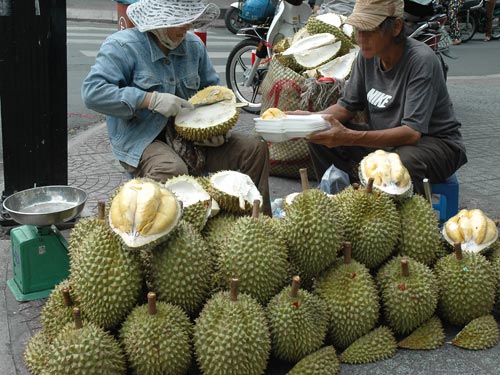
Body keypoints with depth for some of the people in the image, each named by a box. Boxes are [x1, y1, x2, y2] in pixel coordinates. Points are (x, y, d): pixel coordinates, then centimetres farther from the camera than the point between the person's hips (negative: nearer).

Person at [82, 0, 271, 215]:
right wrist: (152, 99, -25)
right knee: (173, 170, -39)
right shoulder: (123, 46, -9)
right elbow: (92, 92, -20)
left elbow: (212, 88, 24)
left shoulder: (194, 45, 10)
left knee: (256, 147, -4)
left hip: (191, 136, 6)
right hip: (141, 140, -6)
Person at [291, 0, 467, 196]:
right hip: (385, 137, 7)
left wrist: (350, 137, -42)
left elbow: (412, 132, -32)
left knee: (403, 162, -40)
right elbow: (346, 106, 3)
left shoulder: (421, 60, -25)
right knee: (319, 137, -6)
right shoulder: (367, 54, -4)